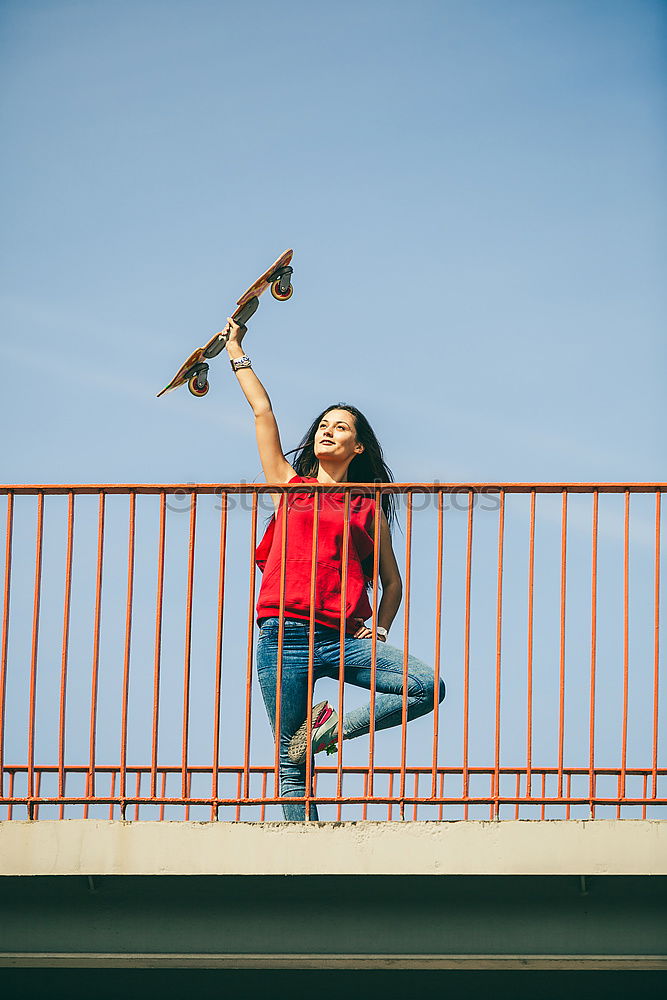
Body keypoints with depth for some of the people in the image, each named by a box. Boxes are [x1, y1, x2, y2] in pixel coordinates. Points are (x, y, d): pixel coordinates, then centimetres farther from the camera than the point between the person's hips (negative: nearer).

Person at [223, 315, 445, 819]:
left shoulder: (368, 509, 14)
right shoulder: (290, 486, 15)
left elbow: (392, 581, 18)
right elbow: (263, 411, 18)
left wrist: (378, 630, 2)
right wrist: (237, 353, 25)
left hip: (342, 639, 0)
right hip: (285, 638, 0)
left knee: (429, 686, -20)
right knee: (291, 760, -5)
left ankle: (332, 725, -6)